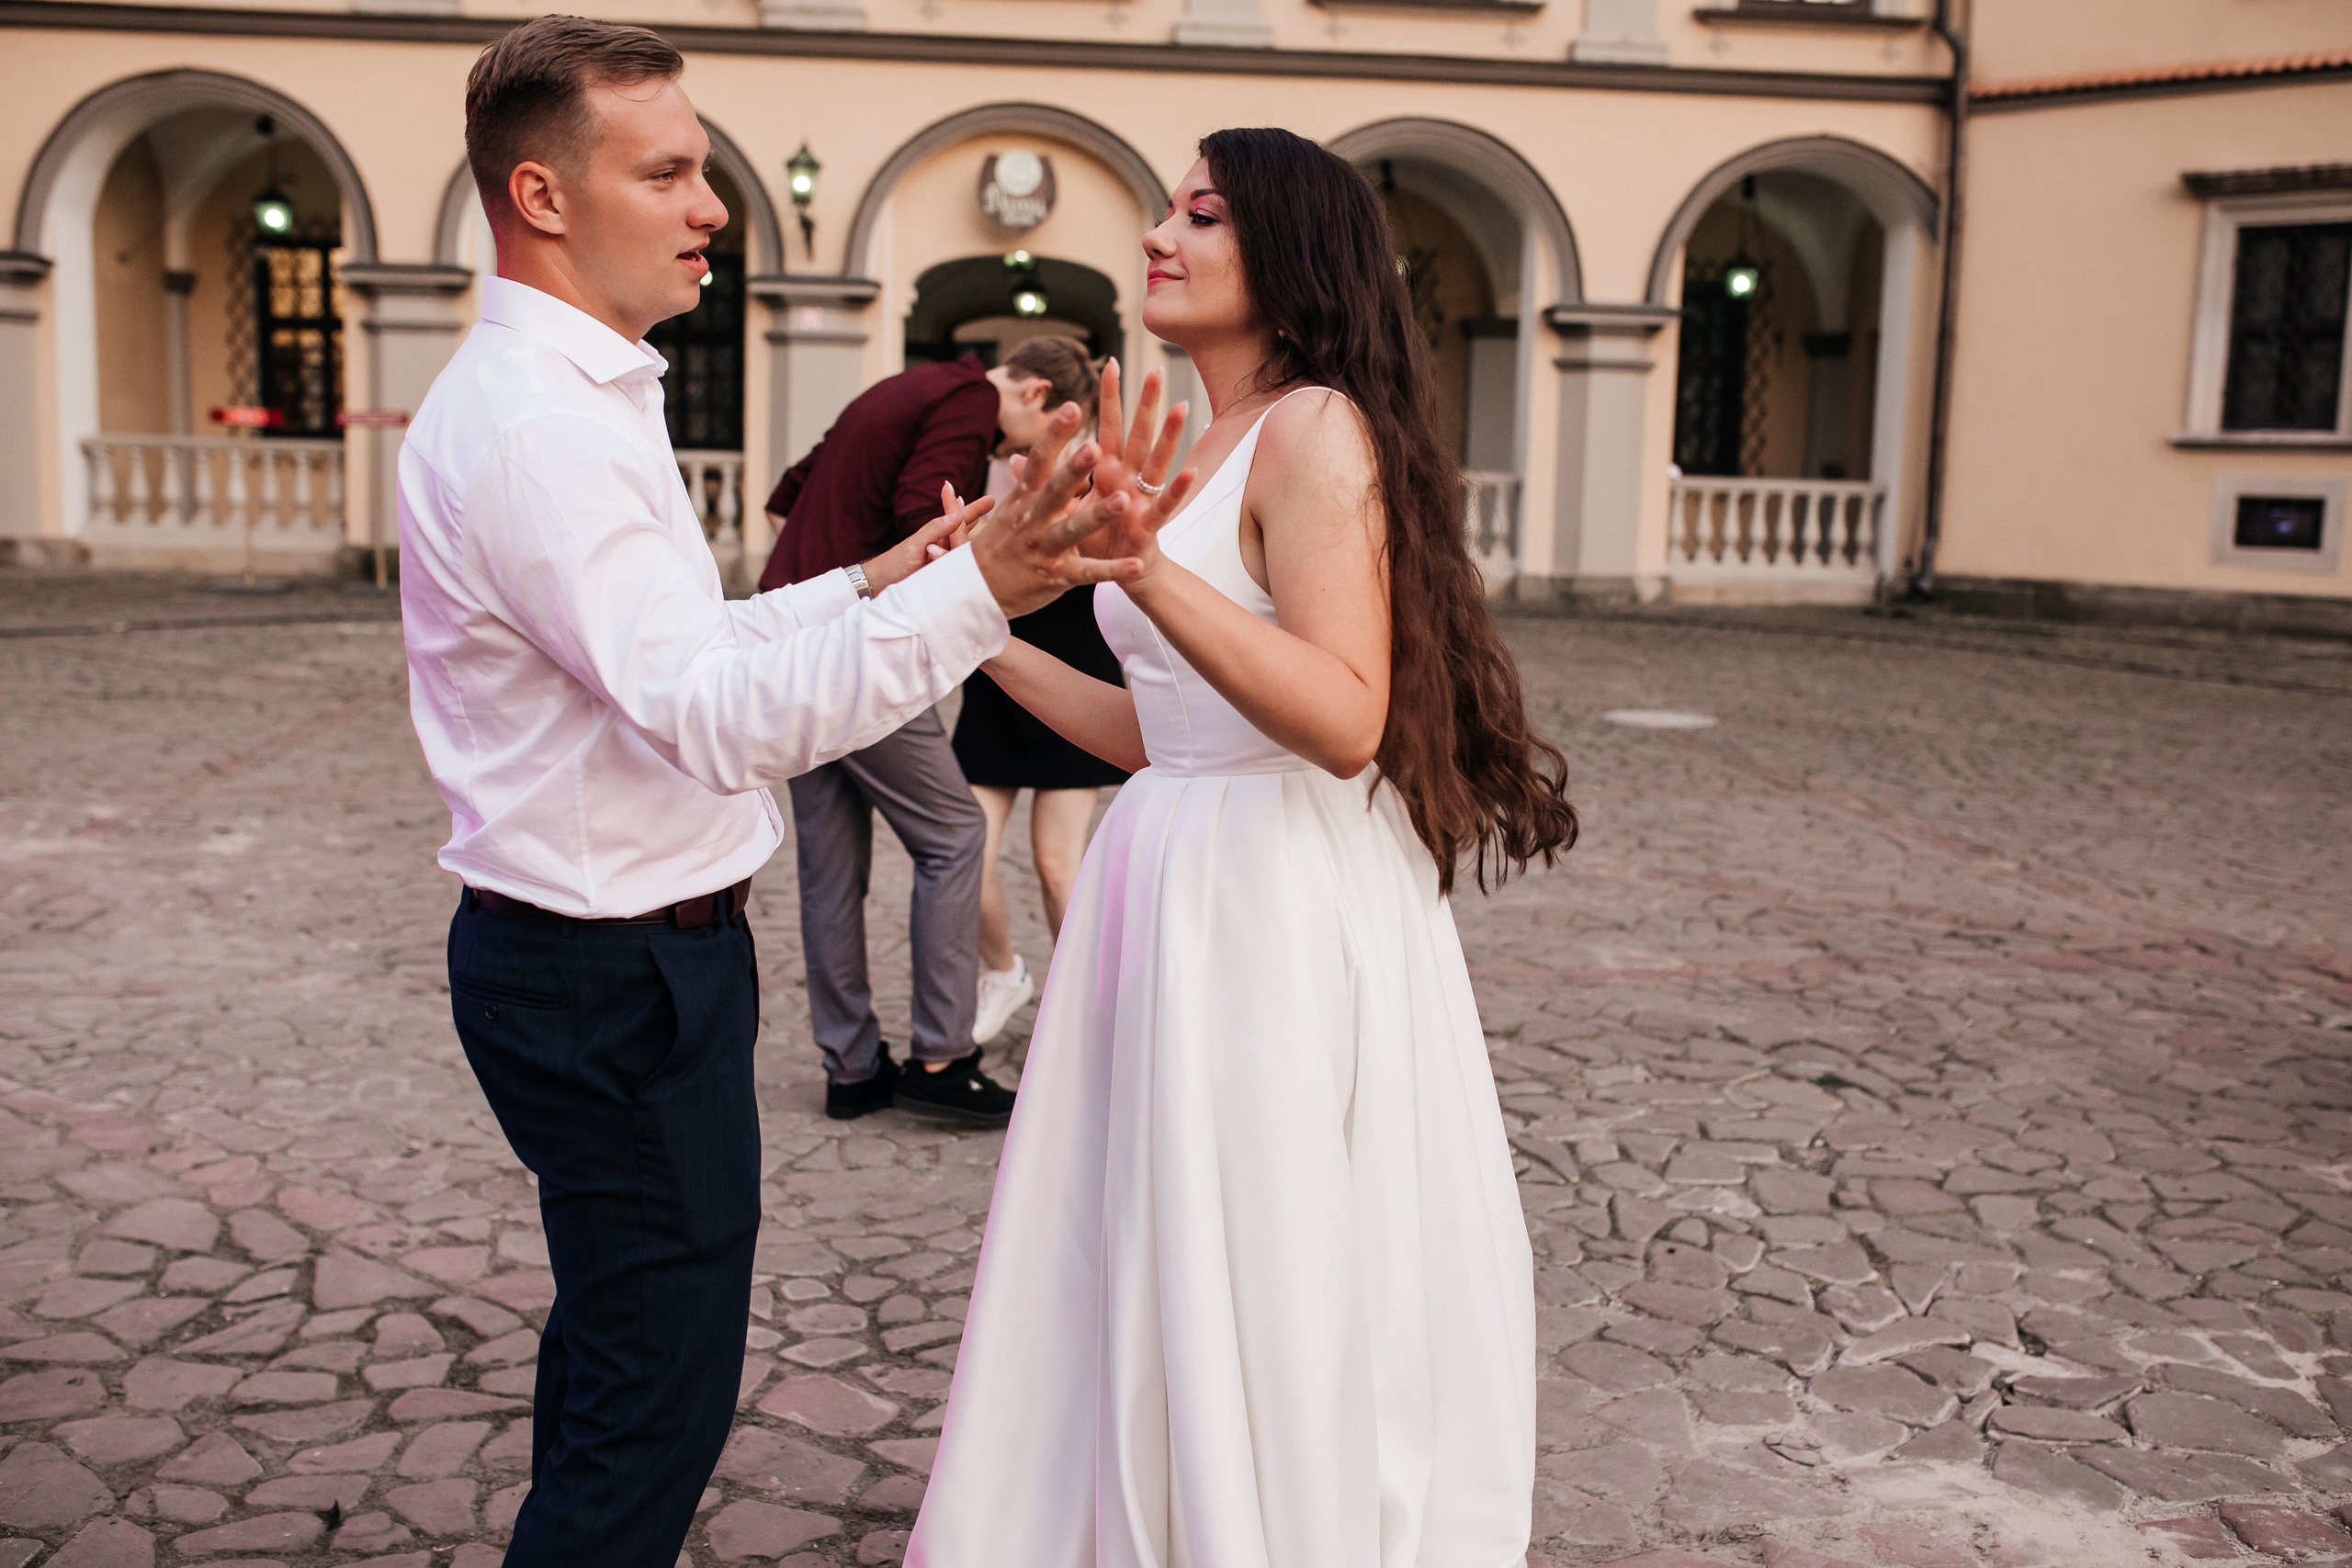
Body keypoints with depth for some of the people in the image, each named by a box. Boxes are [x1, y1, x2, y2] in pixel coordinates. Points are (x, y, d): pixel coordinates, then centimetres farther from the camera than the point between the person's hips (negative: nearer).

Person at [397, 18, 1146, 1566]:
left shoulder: (573, 394, 12)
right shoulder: (529, 424, -22)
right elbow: (713, 709, -33)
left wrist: (866, 589, 11)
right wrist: (976, 592, -42)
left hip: (615, 956, 11)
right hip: (617, 975, -11)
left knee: (614, 1333, 24)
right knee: (660, 1387, 0)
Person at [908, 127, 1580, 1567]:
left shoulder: (1319, 429, -12)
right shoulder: (1203, 453, 15)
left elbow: (1346, 721, -24)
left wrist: (1148, 567, -32)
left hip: (1284, 906, -9)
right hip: (1177, 890, 9)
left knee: (1264, 1293, 4)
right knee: (1151, 1284, 18)